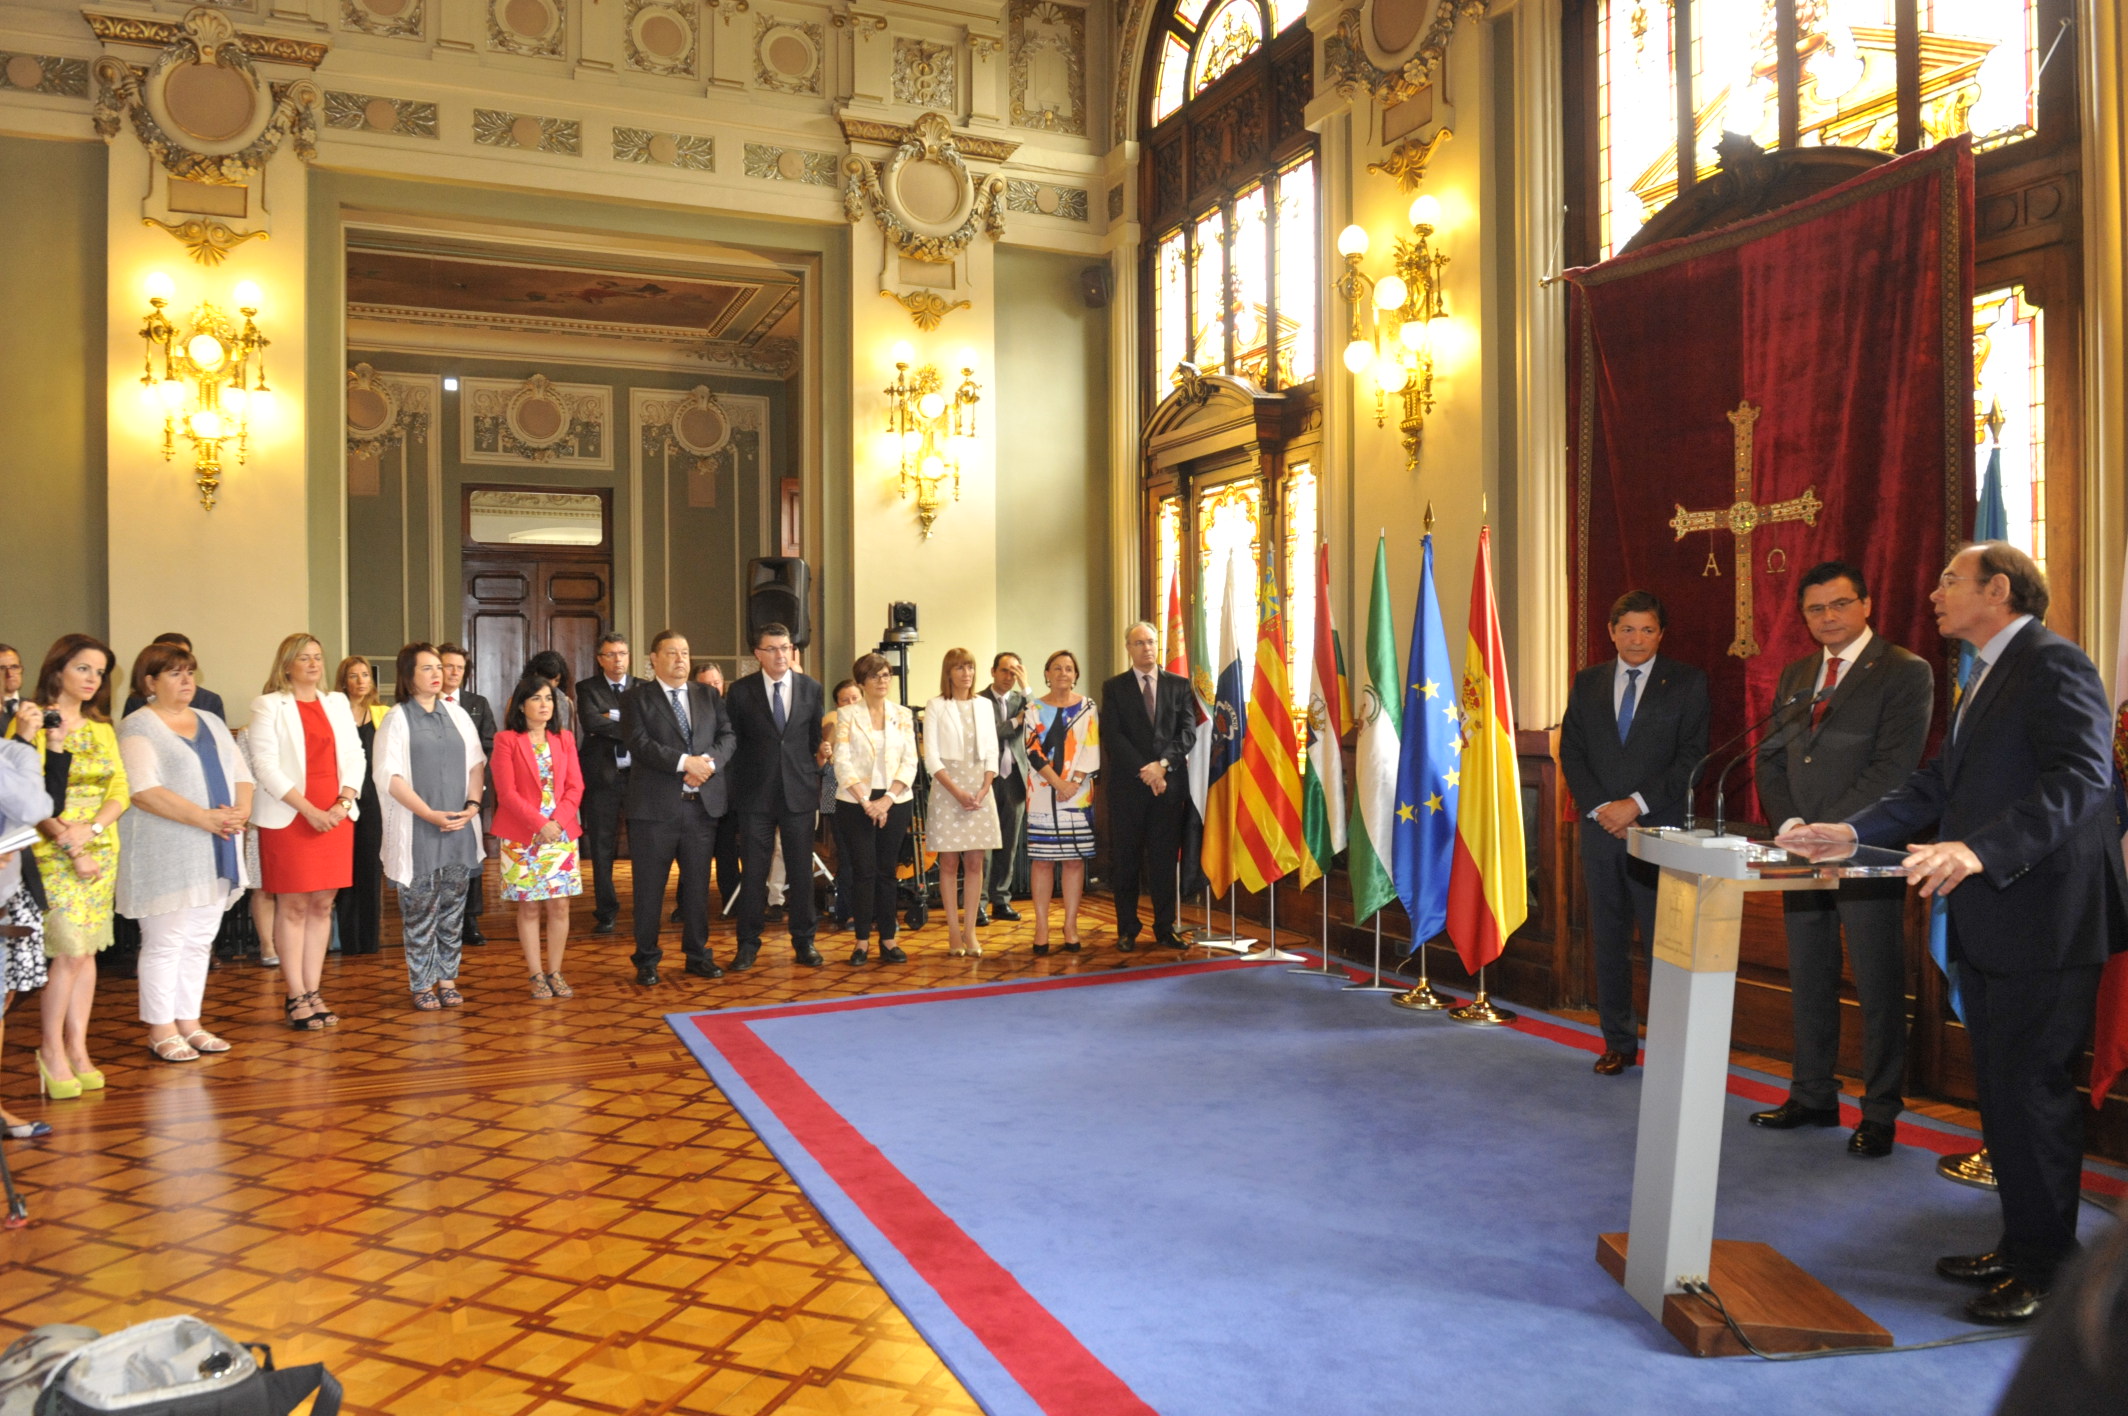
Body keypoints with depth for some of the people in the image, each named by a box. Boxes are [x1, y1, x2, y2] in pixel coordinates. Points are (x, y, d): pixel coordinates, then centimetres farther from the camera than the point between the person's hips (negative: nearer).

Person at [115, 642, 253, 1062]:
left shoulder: (211, 722, 17)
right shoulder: (138, 727, -6)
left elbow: (241, 774, 15)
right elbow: (144, 791, -17)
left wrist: (241, 811, -6)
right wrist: (204, 817, -21)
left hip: (215, 853, 7)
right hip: (165, 854, -7)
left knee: (199, 941, 11)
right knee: (164, 943, -2)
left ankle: (189, 1021, 19)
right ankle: (160, 1030, 7)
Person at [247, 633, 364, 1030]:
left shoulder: (337, 702, 14)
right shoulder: (269, 705, 0)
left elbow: (355, 756, 10)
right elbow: (266, 765, -9)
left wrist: (343, 803, -6)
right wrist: (308, 809, -16)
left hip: (335, 816, 4)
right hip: (288, 818, -4)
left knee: (322, 905, 6)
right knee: (293, 906, -2)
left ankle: (314, 992, 12)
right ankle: (296, 997, 4)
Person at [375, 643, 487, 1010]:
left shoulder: (457, 715, 10)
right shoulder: (397, 719, -2)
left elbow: (476, 763, 11)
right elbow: (390, 776, -8)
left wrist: (473, 805, -6)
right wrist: (432, 815, -14)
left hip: (459, 828, 4)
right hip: (417, 831, -3)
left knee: (452, 908, 7)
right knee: (420, 911, 2)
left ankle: (447, 979, 16)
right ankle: (422, 984, 11)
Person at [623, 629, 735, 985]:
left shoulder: (709, 695, 13)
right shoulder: (637, 698, 1)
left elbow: (728, 735, 4)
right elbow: (640, 744, -12)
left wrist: (709, 761, -15)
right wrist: (685, 762, -20)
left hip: (703, 803, 3)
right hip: (655, 805, -3)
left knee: (698, 883, 11)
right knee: (649, 886, 4)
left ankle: (697, 954, 22)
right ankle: (646, 960, 15)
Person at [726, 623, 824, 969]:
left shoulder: (811, 688, 4)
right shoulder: (741, 691, 0)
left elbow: (817, 739, 9)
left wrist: (815, 781, 5)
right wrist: (736, 787, 1)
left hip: (800, 793, 1)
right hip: (755, 796, -1)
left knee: (802, 871, 6)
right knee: (753, 872, 3)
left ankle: (804, 942, 16)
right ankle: (748, 944, 13)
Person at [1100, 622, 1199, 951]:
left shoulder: (1179, 685, 11)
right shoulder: (1114, 688, 6)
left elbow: (1188, 731, 2)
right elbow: (1114, 736, -3)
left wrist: (1163, 764, -12)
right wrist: (1145, 772, -13)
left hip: (1170, 784, 1)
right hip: (1127, 785, -1)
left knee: (1165, 858, 4)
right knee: (1126, 859, 3)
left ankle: (1164, 928, 11)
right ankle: (1127, 930, 11)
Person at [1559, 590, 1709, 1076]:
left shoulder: (1687, 683, 2)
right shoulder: (1587, 682, 12)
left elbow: (1692, 757, -4)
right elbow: (1571, 751, 9)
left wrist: (1637, 804, -11)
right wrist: (1599, 807, -5)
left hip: (1660, 831, -3)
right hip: (1601, 830, 3)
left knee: (1665, 944, -5)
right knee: (1609, 943, 8)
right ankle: (1618, 1043, 17)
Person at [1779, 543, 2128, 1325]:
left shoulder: (2054, 664, -13)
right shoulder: (1986, 678, 19)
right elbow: (1937, 784, 19)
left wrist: (1978, 850, -35)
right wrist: (1851, 832, 9)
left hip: (2042, 921, -10)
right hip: (1987, 924, 10)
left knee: (2031, 1090, -2)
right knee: (2001, 1090, 16)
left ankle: (2049, 1270, 10)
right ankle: (2021, 1244, 28)